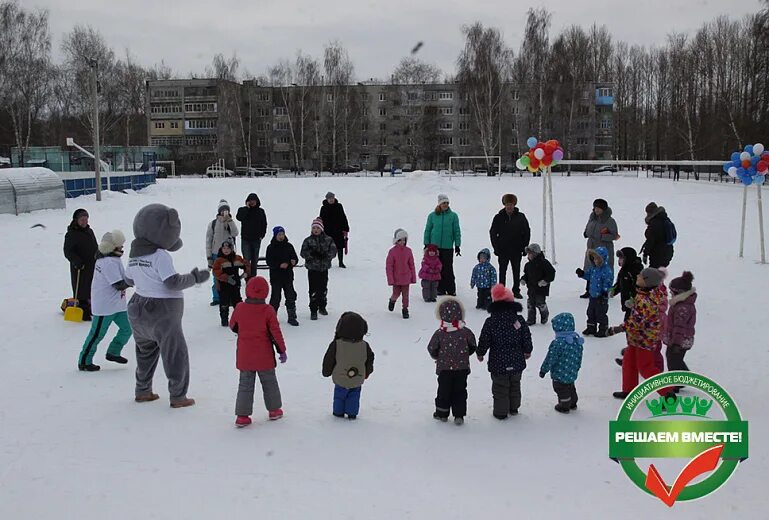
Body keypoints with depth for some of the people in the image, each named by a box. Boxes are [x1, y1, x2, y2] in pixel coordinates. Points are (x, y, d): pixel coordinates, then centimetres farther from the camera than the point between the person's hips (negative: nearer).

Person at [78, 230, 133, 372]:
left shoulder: (105, 257, 9)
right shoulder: (110, 262, -24)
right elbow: (119, 285, -24)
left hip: (116, 304, 10)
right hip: (105, 305, -10)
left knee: (127, 328, 11)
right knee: (97, 334, 1)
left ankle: (113, 352, 27)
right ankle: (84, 362, 13)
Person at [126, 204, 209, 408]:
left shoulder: (134, 255, 5)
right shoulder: (161, 256, -20)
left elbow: (129, 280, 16)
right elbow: (173, 283, -23)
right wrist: (195, 277, -11)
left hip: (138, 309, 8)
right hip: (162, 312, -8)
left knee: (146, 352, 24)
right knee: (176, 355, 3)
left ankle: (143, 391, 32)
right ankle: (178, 397, 7)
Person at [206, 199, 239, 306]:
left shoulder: (231, 223, 4)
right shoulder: (213, 224, 0)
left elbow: (235, 233, -17)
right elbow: (208, 241, 3)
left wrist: (229, 220, -22)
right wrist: (209, 257, -1)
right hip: (216, 254, 0)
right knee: (217, 278, 6)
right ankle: (216, 299, 19)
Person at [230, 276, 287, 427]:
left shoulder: (239, 308, -6)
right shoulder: (268, 310, -12)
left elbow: (232, 326, 9)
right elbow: (276, 332, -9)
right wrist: (282, 350, 1)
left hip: (244, 355, 2)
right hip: (264, 356, -2)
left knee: (245, 384, 9)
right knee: (269, 382, 15)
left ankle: (242, 415, 6)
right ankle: (274, 410, 25)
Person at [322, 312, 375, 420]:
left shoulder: (336, 344, -19)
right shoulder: (365, 346, -12)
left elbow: (329, 360, -7)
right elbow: (369, 361, 2)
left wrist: (326, 372, 11)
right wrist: (367, 373, 20)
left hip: (340, 380, -1)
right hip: (357, 381, 1)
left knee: (339, 396, 19)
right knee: (354, 397, 18)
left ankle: (338, 412, 30)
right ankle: (352, 414, 23)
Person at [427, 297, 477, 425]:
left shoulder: (439, 333, -12)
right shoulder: (466, 332, -8)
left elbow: (432, 349, -5)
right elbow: (473, 347, 3)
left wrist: (437, 357, 15)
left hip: (444, 368, -1)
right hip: (462, 368, 1)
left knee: (443, 390, 12)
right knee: (460, 391, 9)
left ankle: (442, 414, 22)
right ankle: (459, 416, 9)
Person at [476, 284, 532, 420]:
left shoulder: (490, 321, -14)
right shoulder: (519, 319, -7)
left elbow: (484, 340, -8)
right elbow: (527, 337, 1)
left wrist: (480, 353, 10)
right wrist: (527, 351, 20)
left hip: (498, 362, -3)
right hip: (516, 361, 3)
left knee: (500, 388, 9)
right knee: (515, 385, 21)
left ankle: (500, 412, 15)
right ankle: (514, 408, 34)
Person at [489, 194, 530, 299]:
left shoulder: (521, 217, 0)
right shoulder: (499, 218, -1)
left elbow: (527, 232, 5)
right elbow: (493, 233, 3)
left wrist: (524, 247, 0)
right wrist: (496, 247, -4)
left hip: (517, 250, 1)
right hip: (503, 251, -1)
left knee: (516, 272, 8)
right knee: (502, 272, 5)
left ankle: (516, 291, 18)